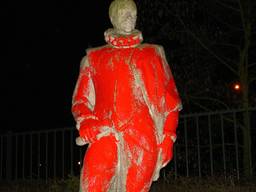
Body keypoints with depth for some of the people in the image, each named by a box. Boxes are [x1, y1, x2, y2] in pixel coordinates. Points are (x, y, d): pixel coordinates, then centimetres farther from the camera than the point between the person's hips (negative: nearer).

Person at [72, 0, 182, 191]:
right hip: (104, 136, 0)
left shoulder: (153, 54, 19)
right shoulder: (94, 57, 19)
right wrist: (85, 121, -6)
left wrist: (168, 136, 2)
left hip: (142, 139, 1)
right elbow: (81, 99, 16)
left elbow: (169, 98, 14)